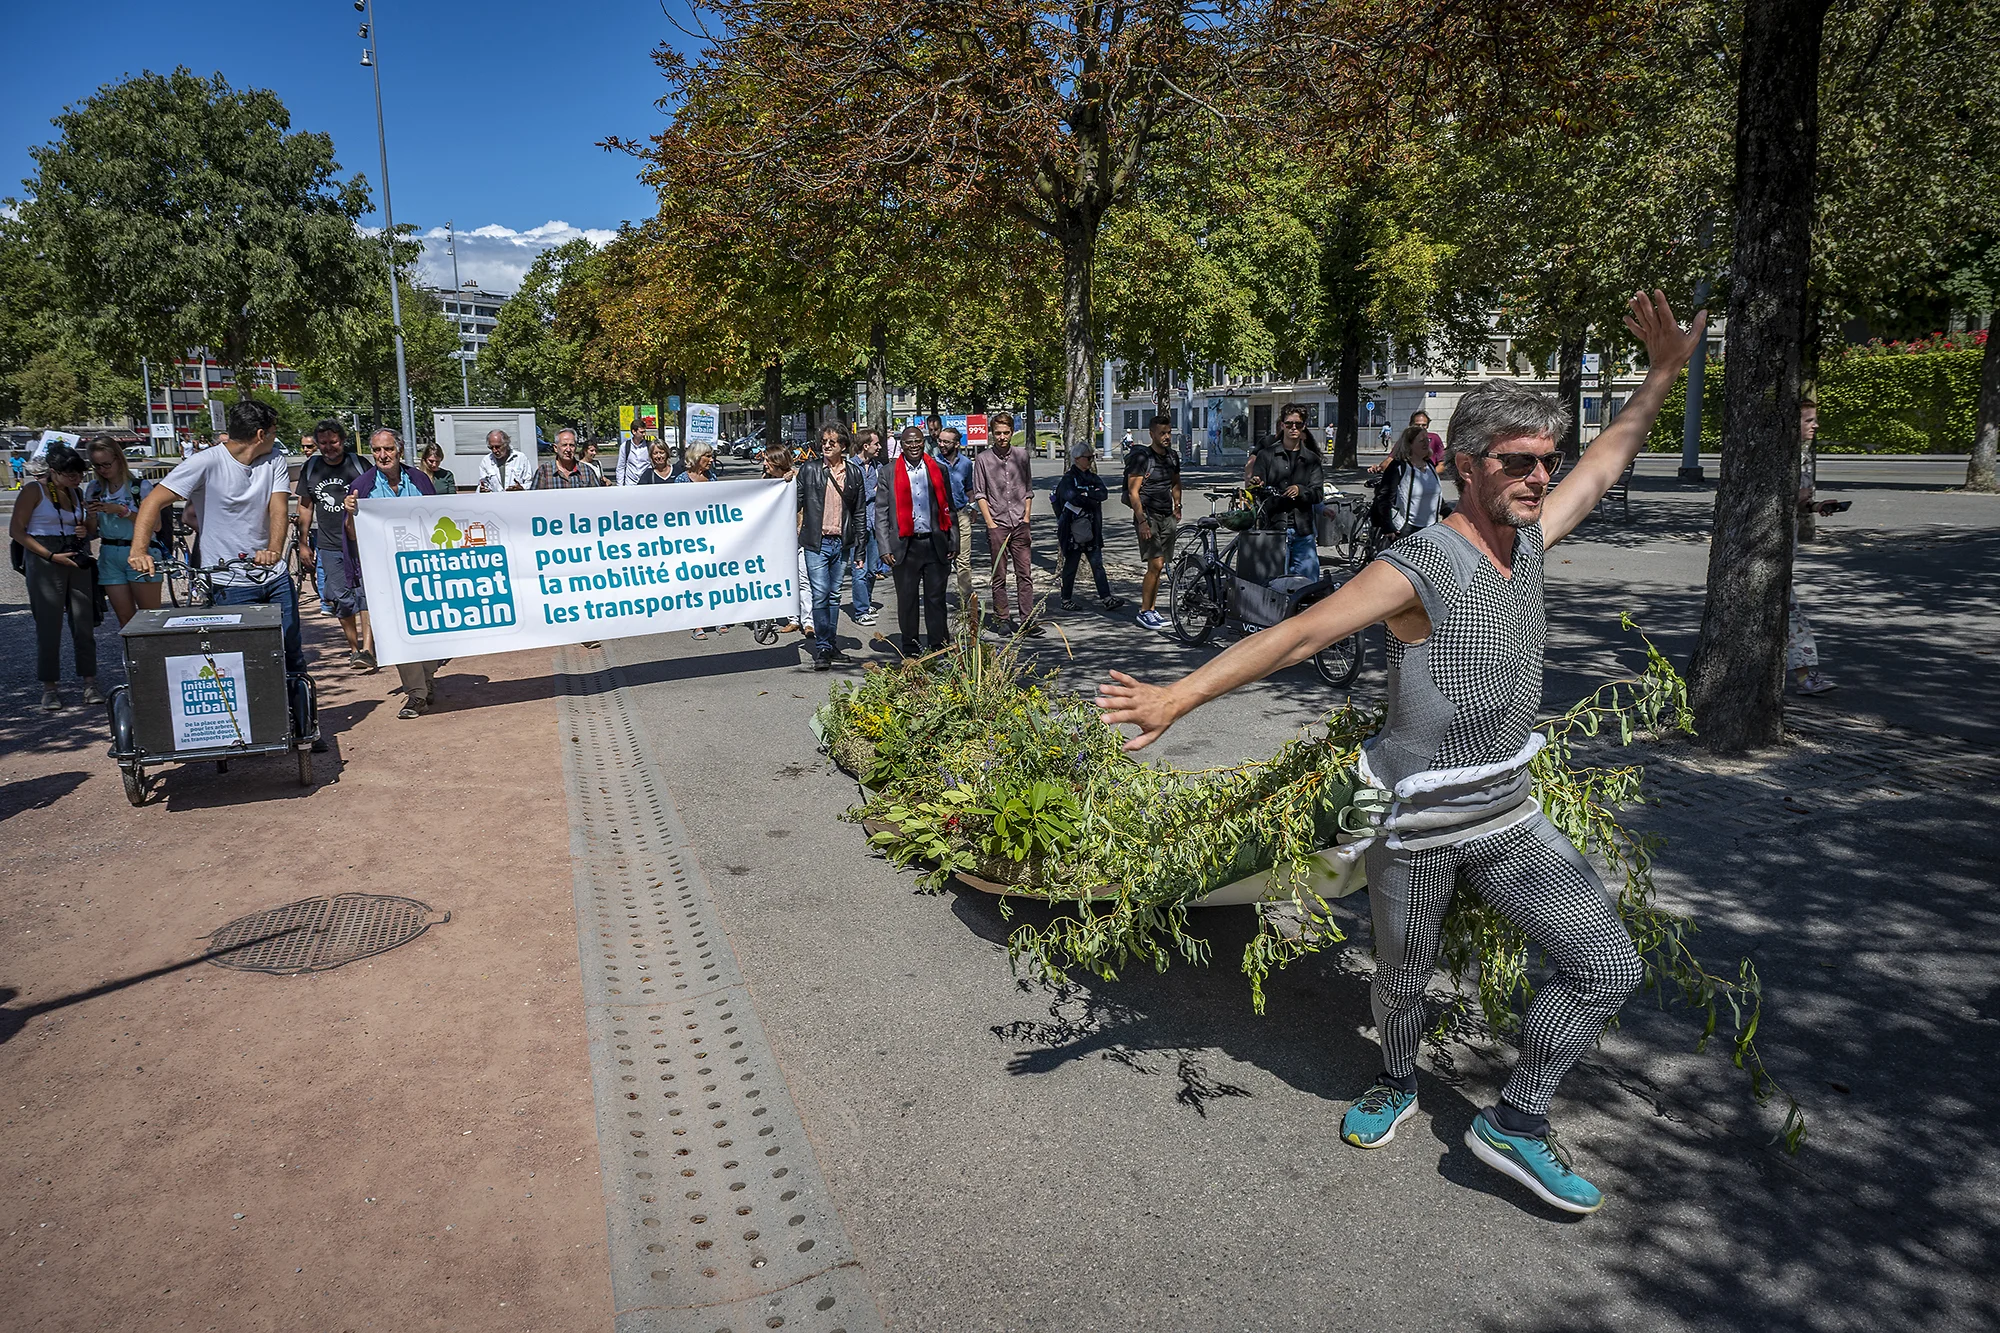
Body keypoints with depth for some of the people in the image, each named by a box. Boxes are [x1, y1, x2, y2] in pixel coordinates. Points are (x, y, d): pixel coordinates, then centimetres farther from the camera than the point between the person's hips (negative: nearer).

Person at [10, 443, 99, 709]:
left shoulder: (76, 492, 12)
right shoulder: (33, 490, -5)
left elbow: (92, 524, 25)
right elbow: (16, 530, -8)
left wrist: (86, 529, 0)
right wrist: (51, 556, -16)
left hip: (78, 560, 5)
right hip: (45, 561, -5)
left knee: (84, 623, 2)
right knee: (49, 625, -2)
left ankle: (89, 683, 7)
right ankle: (49, 688, 5)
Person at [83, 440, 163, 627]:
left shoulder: (141, 487, -3)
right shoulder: (94, 489, 10)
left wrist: (122, 511, -18)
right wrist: (90, 514, -6)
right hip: (109, 556, 5)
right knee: (125, 619, 5)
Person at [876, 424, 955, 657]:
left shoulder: (938, 470, 10)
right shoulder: (889, 472, 4)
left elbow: (948, 508, 13)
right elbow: (881, 513, 3)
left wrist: (953, 541, 8)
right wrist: (885, 548, -4)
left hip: (935, 544, 1)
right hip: (905, 546, -1)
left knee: (936, 597, 2)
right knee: (907, 598, 6)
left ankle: (939, 646, 8)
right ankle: (910, 647, 16)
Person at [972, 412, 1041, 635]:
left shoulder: (1022, 455, 9)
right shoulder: (983, 459, 1)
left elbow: (1028, 490, 14)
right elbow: (979, 494, 1)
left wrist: (1026, 519, 5)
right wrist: (990, 524, -6)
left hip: (1020, 525, 2)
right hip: (997, 525, -2)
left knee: (1025, 573, -2)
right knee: (999, 577, 3)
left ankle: (1028, 620, 0)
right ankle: (1002, 620, 10)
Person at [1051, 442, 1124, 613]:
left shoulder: (1093, 478, 13)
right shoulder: (1068, 479, -7)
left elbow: (1103, 493, -5)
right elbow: (1072, 497, -25)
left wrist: (1085, 494, -16)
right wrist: (1092, 499, -14)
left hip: (1091, 529, 6)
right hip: (1073, 530, -6)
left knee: (1097, 564, 3)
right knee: (1071, 565, 3)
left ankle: (1106, 599, 1)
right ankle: (1066, 600, 14)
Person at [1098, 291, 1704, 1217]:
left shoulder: (1528, 540, 1)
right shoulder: (1416, 570, -22)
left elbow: (1604, 465, 19)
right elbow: (1296, 634, -29)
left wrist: (1662, 374, 21)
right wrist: (1177, 697, -36)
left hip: (1508, 812, 6)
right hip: (1416, 824, -6)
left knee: (1607, 968, 1)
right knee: (1401, 979, 15)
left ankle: (1515, 1123, 17)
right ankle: (1397, 1086, 47)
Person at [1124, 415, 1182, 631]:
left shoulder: (1172, 457, 12)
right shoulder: (1142, 458, -10)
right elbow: (1133, 492, -13)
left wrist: (1177, 506, 16)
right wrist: (1142, 521, -19)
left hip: (1167, 516, 7)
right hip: (1148, 516, -7)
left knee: (1158, 566, 8)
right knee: (1156, 564, -13)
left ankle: (1151, 609, 16)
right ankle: (1144, 611, -4)